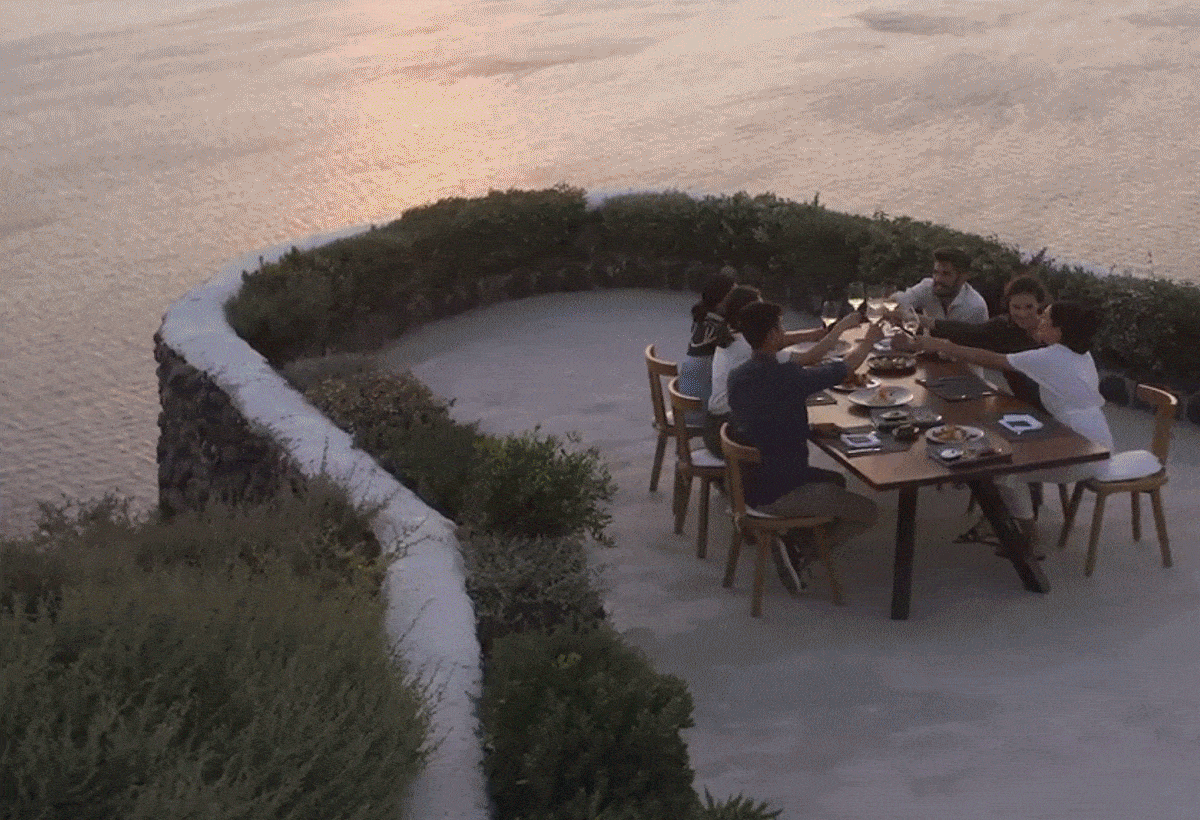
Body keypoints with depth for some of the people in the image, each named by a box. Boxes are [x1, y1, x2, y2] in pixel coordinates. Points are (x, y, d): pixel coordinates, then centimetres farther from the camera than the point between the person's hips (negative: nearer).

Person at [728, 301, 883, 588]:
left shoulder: (737, 377, -1)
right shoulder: (788, 378, -22)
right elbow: (846, 367, -6)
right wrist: (869, 341, 14)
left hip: (748, 483, 9)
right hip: (777, 494, -9)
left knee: (836, 481, 30)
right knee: (869, 512, 2)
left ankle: (793, 542, 13)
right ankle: (800, 552, -3)